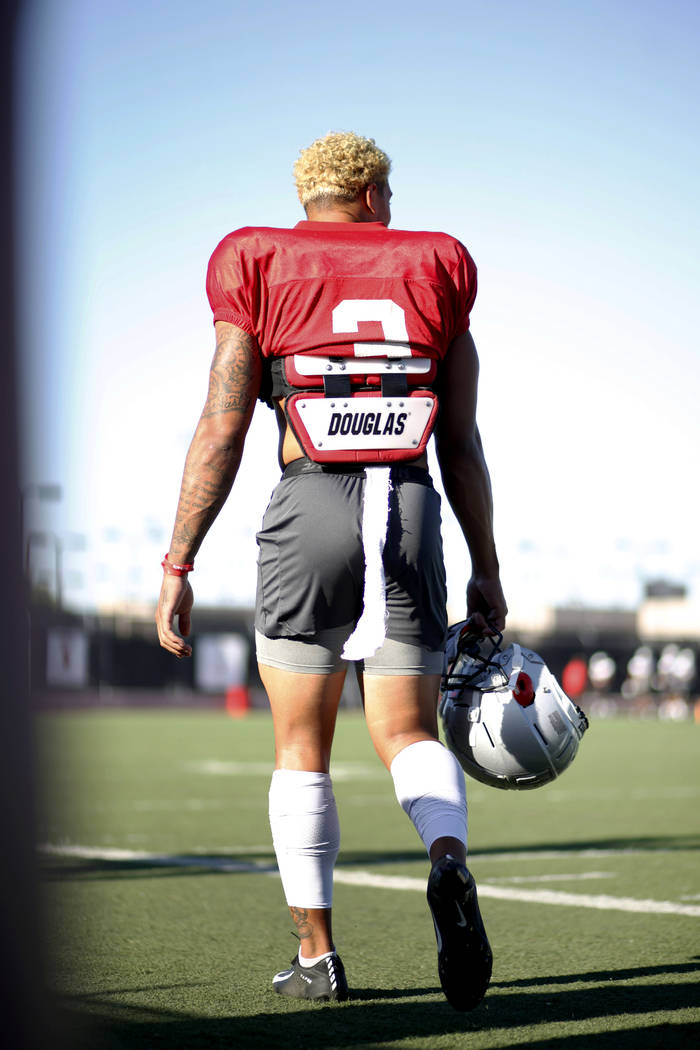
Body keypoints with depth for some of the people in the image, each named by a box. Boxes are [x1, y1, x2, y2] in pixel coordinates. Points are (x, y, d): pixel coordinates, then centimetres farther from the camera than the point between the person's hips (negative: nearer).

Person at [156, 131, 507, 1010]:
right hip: (411, 510, 2)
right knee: (409, 734, 7)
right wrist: (486, 568, 17)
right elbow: (462, 444, 11)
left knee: (301, 749, 10)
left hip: (309, 511, -1)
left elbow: (221, 432, -2)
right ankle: (449, 863, -24)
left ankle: (315, 954, 12)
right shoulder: (433, 270, 13)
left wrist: (177, 565, 1)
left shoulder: (261, 270, 6)